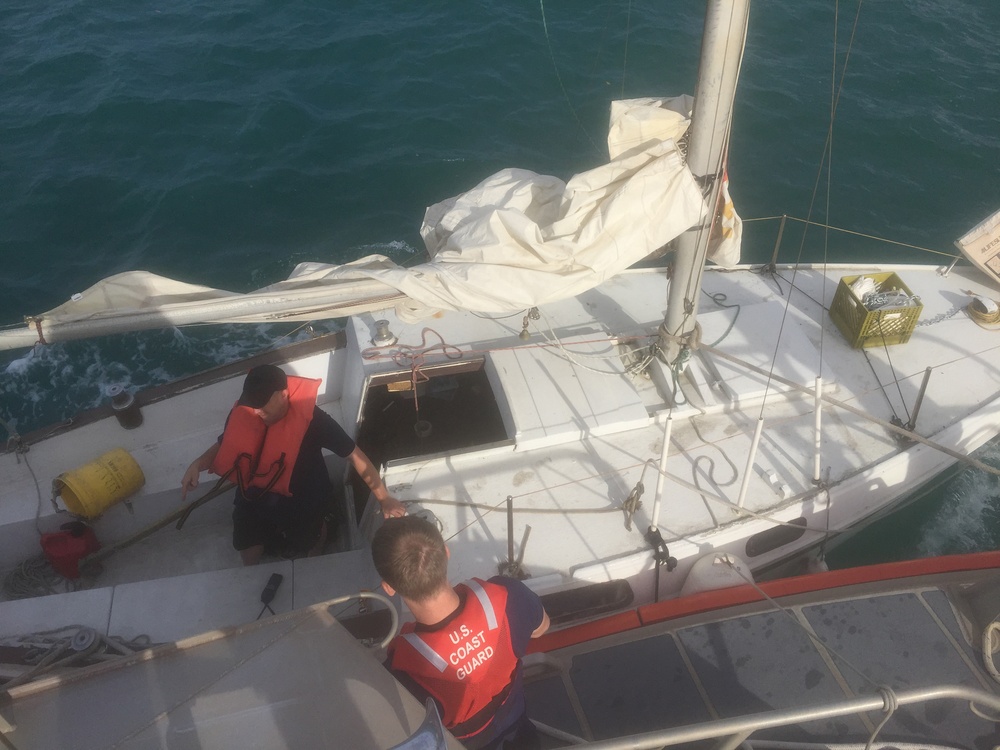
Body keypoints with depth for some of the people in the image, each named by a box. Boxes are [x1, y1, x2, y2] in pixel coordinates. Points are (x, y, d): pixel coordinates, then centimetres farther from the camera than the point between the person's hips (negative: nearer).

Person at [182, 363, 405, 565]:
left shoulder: (312, 419, -32)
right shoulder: (243, 412, -21)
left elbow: (354, 455, -27)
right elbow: (224, 446, -1)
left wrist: (384, 498, -29)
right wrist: (196, 465, -21)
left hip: (304, 499, -3)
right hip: (255, 495, 3)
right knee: (249, 551, 13)